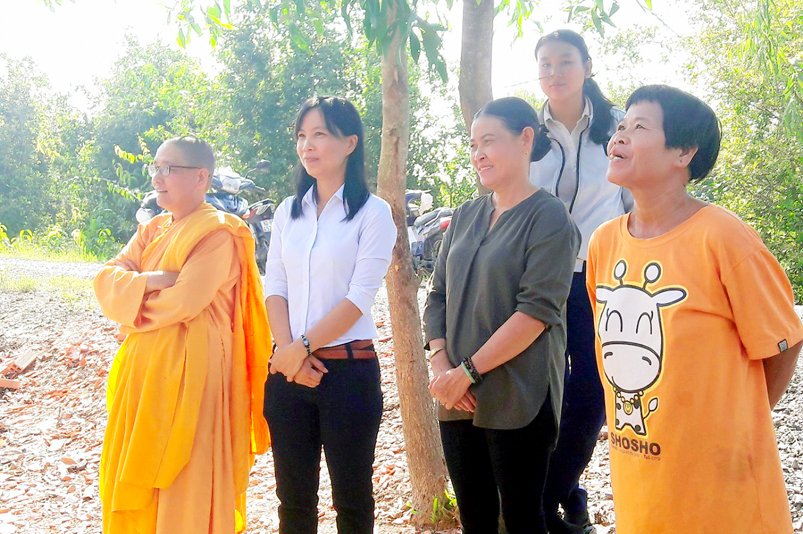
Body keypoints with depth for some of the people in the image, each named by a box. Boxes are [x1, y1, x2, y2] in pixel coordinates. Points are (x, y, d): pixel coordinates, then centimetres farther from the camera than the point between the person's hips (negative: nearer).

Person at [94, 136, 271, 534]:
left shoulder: (218, 233, -9)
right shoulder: (152, 231, 16)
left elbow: (185, 300, -19)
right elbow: (106, 281, 3)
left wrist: (133, 318, -3)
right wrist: (148, 281, -17)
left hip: (192, 368, -8)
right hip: (144, 367, 8)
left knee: (186, 486, -2)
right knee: (135, 481, 12)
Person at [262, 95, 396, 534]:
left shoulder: (372, 212, -4)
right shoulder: (287, 212, 11)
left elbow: (359, 297, -11)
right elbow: (274, 287, 6)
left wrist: (303, 346, -13)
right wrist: (289, 353, -8)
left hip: (349, 368, -4)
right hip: (288, 368, 5)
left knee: (351, 497, 5)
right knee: (293, 497, 11)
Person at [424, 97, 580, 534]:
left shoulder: (548, 216, -7)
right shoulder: (465, 216, 13)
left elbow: (538, 309, -16)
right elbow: (438, 296, 12)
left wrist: (468, 371, -17)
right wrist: (441, 366, -4)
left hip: (517, 400, -6)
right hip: (458, 400, 6)